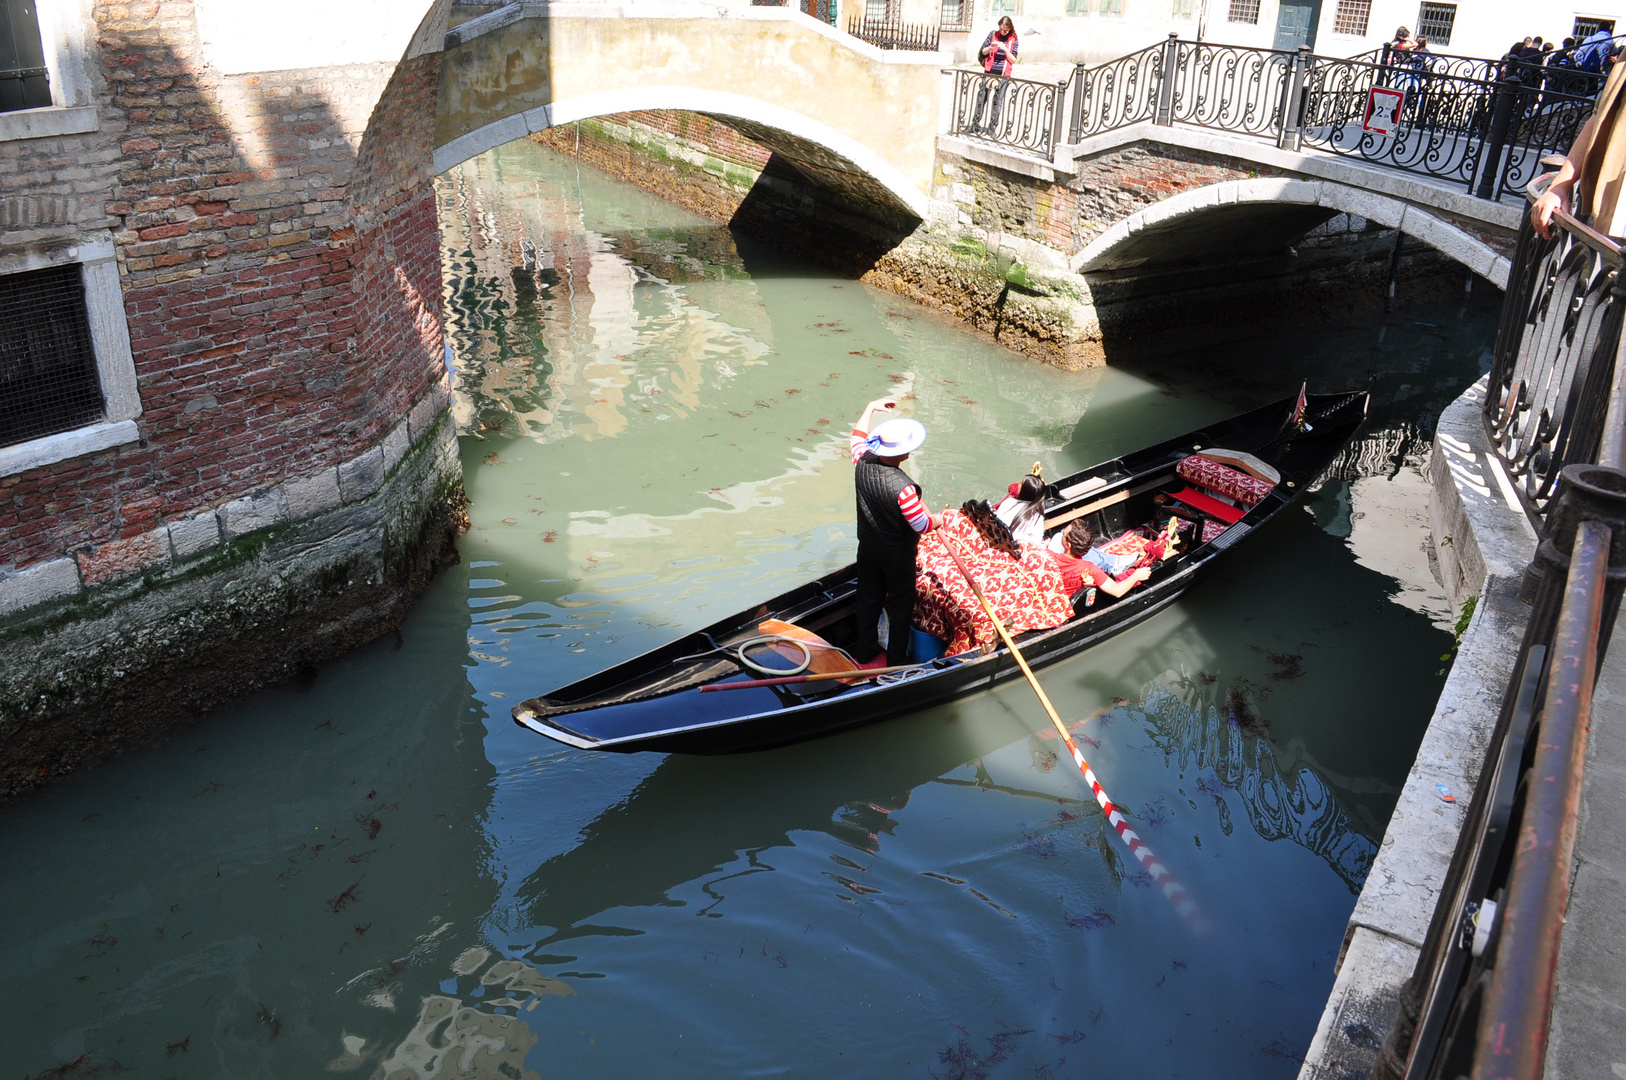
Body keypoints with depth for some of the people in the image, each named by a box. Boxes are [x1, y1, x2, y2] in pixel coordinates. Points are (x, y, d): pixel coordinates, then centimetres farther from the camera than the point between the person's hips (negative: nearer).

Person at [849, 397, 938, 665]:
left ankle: (864, 651, 40)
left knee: (868, 599, 23)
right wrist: (940, 520, -4)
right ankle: (897, 661, 30)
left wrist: (870, 408, 17)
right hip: (897, 556, -6)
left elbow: (858, 437, 5)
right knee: (901, 606, 15)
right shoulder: (902, 487, -36)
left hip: (868, 549, 6)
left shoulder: (862, 463, -18)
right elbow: (922, 525, -26)